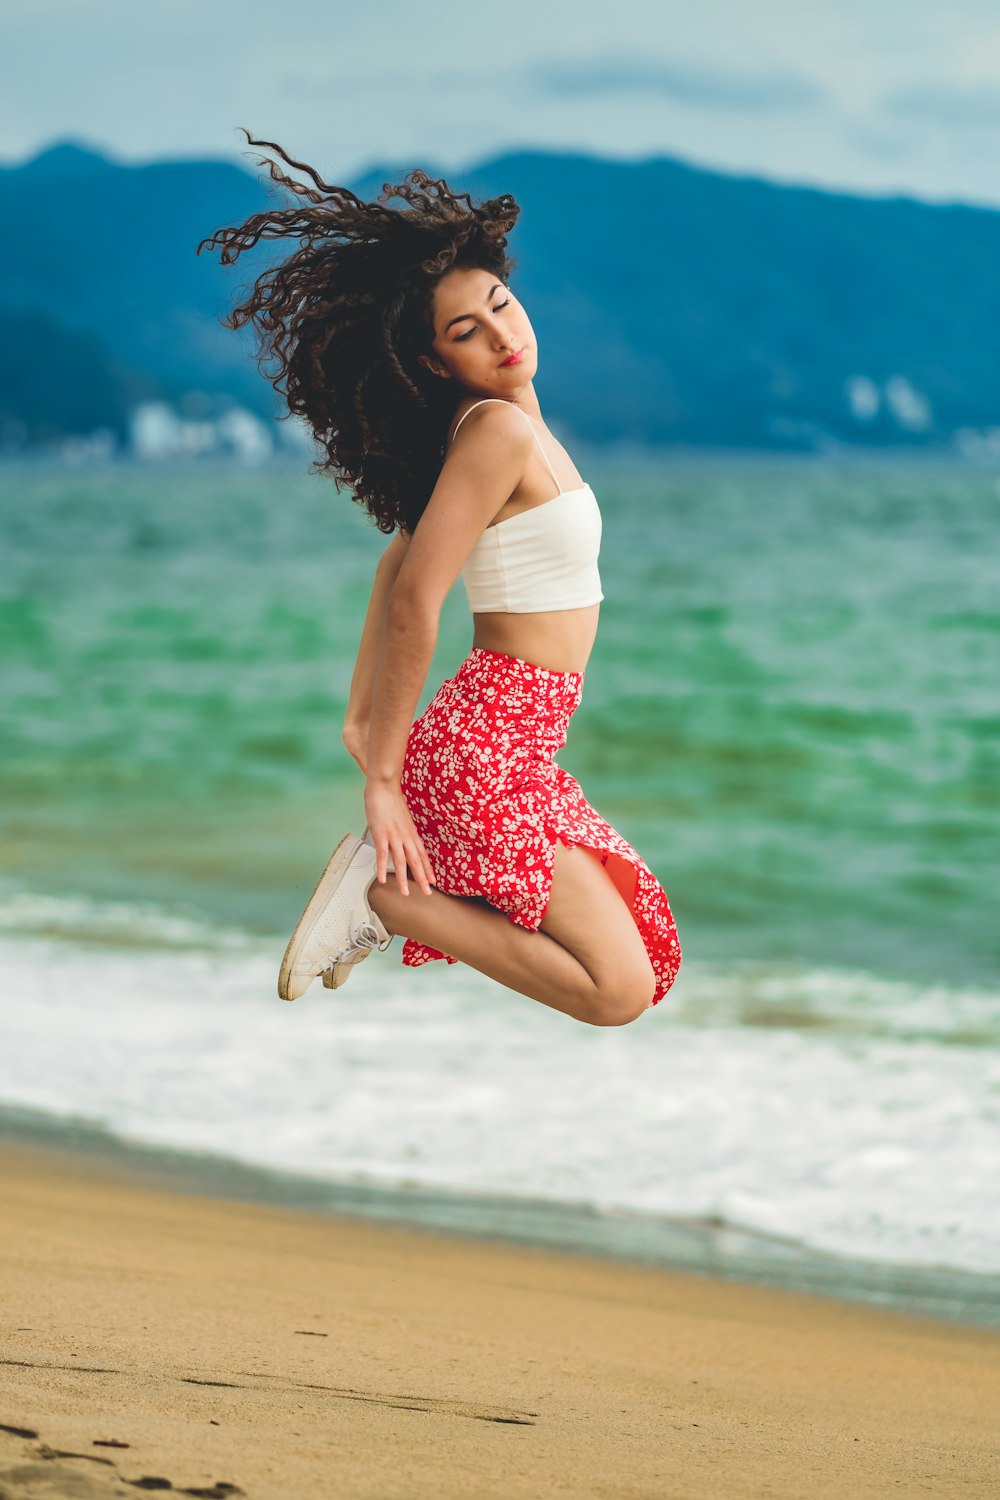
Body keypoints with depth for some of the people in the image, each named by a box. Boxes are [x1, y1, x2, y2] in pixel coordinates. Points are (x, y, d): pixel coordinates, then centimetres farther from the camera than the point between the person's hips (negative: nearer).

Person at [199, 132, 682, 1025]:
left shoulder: (503, 425, 12)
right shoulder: (498, 427, -16)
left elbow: (398, 561, 20)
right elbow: (414, 597, -22)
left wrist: (366, 719, 20)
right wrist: (383, 775, -17)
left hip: (515, 743, 10)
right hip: (489, 749, -10)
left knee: (648, 941, 17)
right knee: (620, 991, -14)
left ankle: (391, 885, 12)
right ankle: (386, 892, -6)